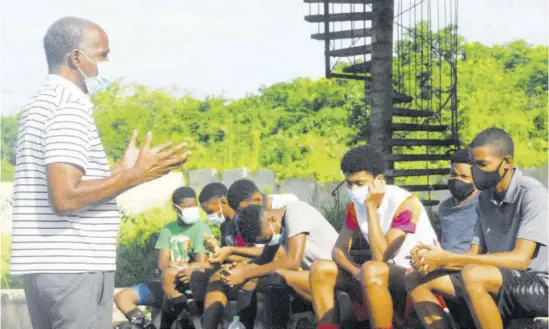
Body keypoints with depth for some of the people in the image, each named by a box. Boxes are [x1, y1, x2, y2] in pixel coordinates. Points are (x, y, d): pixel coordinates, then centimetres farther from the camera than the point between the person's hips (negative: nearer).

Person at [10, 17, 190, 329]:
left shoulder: (43, 104, 18)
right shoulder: (69, 107, -13)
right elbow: (65, 198, -23)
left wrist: (123, 169, 23)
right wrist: (136, 175, -16)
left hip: (47, 266, 10)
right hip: (75, 268, -10)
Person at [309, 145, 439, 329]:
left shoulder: (405, 203, -19)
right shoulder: (357, 204, 3)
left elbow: (380, 256, -26)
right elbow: (339, 249, 3)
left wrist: (371, 206, -24)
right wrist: (356, 272, -18)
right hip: (382, 279, 7)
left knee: (372, 270, -37)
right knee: (321, 269, -7)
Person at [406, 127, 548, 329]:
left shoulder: (532, 194, -15)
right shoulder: (485, 198, 9)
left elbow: (520, 259, -25)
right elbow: (474, 256, 7)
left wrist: (446, 259, -26)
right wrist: (434, 260, -16)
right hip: (497, 288, 8)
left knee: (473, 275, -36)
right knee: (416, 279, 0)